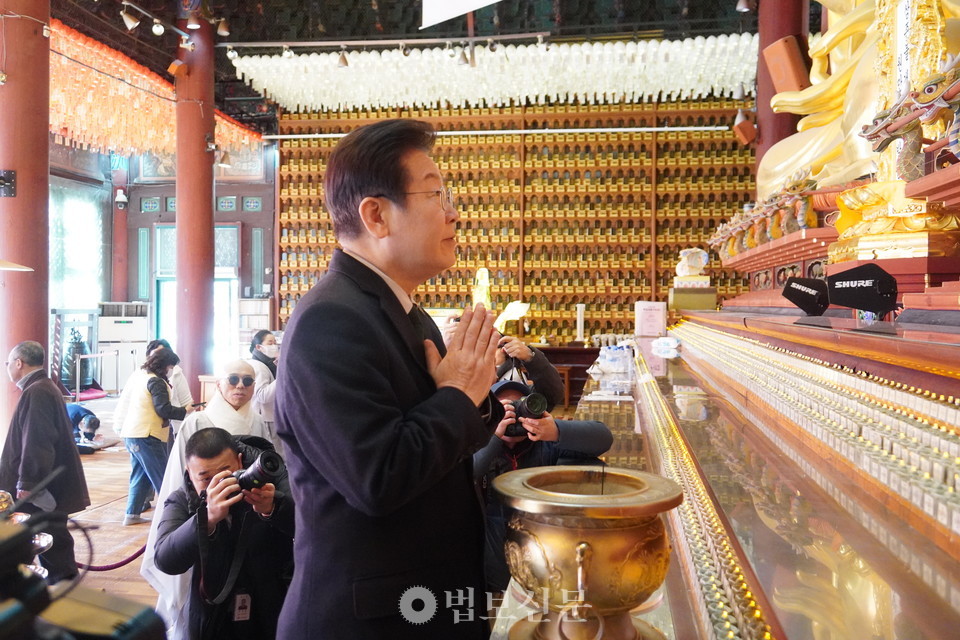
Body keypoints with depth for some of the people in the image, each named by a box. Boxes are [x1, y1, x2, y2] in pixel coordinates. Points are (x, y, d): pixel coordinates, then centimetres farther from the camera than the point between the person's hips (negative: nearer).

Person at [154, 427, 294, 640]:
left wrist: (272, 508, -40)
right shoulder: (181, 502, -5)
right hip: (214, 622, 1)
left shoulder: (268, 477, -8)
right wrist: (208, 518, -37)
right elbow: (165, 561, -20)